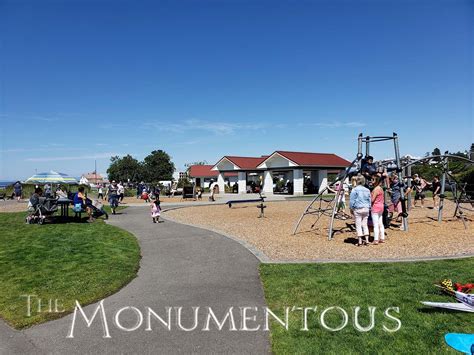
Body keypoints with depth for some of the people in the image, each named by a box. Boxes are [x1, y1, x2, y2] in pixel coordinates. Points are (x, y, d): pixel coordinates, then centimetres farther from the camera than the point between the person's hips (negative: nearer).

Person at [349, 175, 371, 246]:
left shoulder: (354, 190, -9)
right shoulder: (367, 190, 7)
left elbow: (352, 200, -7)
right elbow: (369, 200, 13)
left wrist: (351, 208, 4)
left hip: (358, 209, -5)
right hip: (366, 209, 5)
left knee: (358, 225, 0)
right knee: (365, 225, 12)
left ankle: (360, 241, 1)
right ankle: (366, 240, 12)